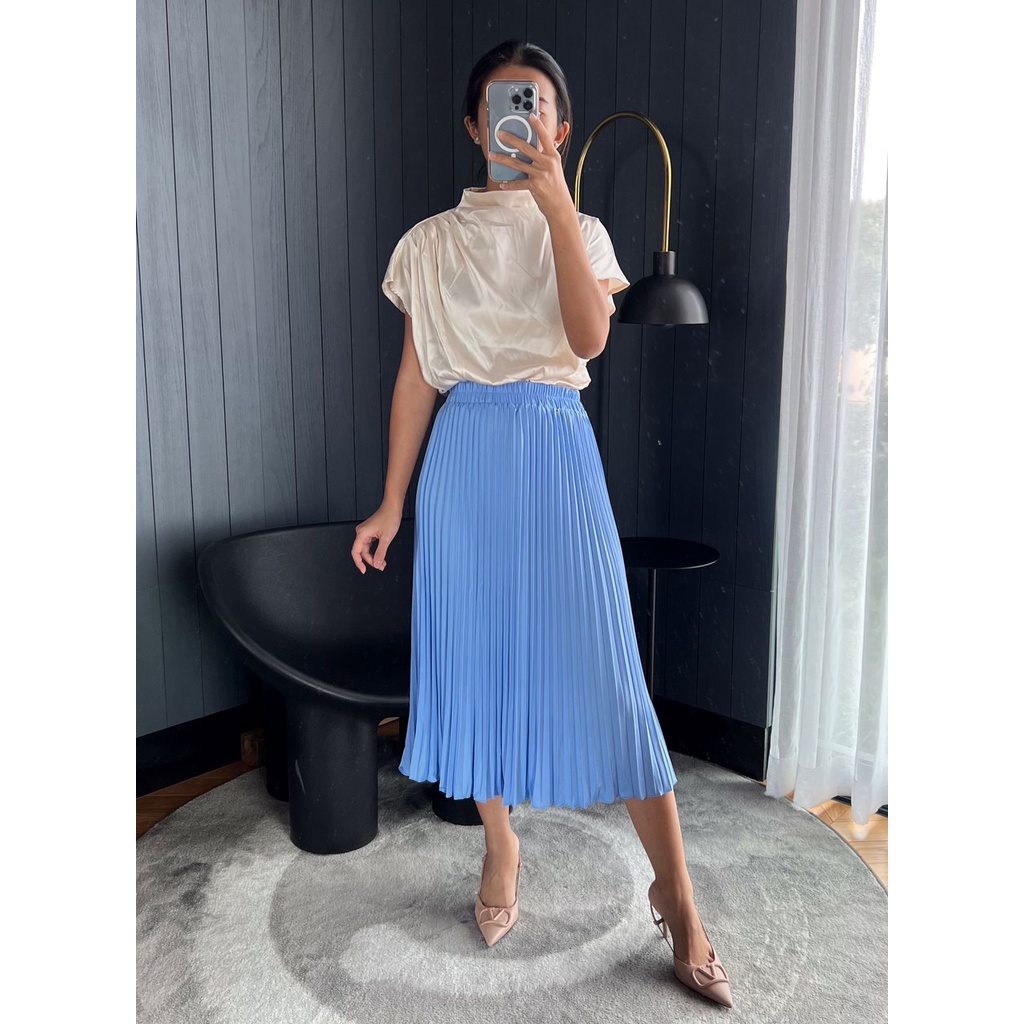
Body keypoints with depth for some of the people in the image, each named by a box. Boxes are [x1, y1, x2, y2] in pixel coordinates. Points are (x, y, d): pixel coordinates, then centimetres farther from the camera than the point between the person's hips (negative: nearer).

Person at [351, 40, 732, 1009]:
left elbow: (590, 336, -11)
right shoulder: (430, 241, 10)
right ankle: (500, 844, 27)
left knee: (600, 663, -5)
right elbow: (415, 377, 8)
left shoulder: (579, 230, 9)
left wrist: (556, 204, -15)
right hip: (465, 455, 2)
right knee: (473, 648, 5)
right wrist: (391, 501, 4)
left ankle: (675, 889, 7)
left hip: (556, 449, -1)